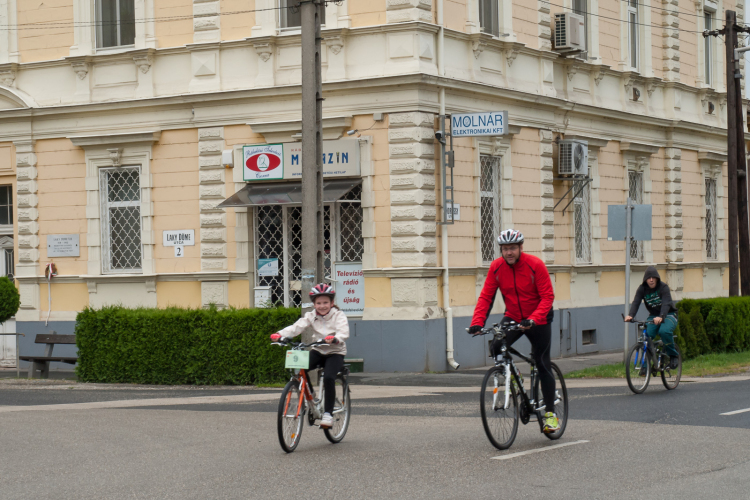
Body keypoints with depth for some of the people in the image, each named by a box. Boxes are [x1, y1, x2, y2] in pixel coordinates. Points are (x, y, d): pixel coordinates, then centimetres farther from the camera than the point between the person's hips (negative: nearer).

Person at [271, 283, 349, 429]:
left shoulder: (338, 315, -10)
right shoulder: (311, 316, 0)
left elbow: (343, 332, -27)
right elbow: (296, 327, -14)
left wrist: (334, 338, -50)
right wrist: (280, 334, -33)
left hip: (335, 353, -4)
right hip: (318, 351, 4)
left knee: (328, 377, -30)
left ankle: (328, 413, -17)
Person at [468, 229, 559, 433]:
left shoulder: (535, 265, -19)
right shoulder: (496, 267, -9)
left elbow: (547, 297, -21)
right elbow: (486, 297, -10)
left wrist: (533, 319, -36)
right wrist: (477, 322, -25)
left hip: (538, 321, -3)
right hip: (512, 318, 3)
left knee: (542, 365, -2)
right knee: (496, 348, -23)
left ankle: (551, 413, 8)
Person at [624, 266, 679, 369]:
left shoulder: (663, 287, -17)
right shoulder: (642, 289, -5)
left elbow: (666, 303, -30)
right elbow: (636, 302, -18)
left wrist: (661, 317, -49)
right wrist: (630, 315, -39)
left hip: (668, 314, -4)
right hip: (653, 316, 4)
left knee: (664, 331, -34)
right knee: (647, 335, -21)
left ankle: (673, 356, -11)